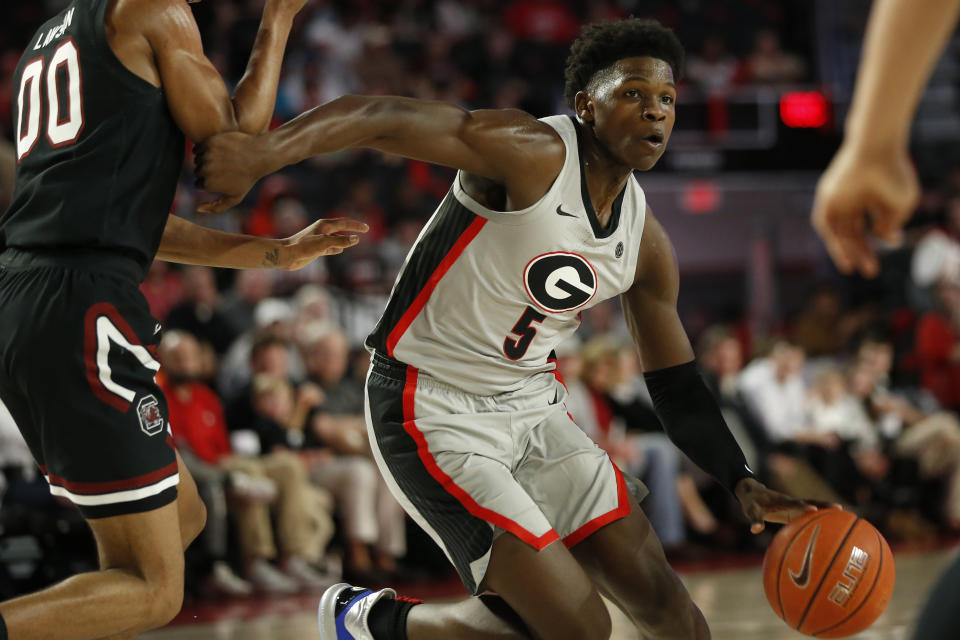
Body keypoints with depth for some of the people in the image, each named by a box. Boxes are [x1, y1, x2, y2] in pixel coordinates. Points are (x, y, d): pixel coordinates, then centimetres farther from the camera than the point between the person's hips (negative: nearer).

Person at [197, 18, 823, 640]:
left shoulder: (646, 243, 3)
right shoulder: (532, 154, -20)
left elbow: (678, 388, 13)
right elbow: (385, 119, -32)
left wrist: (744, 484, -1)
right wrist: (264, 151, -48)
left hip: (532, 404, 8)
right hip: (434, 413, -8)